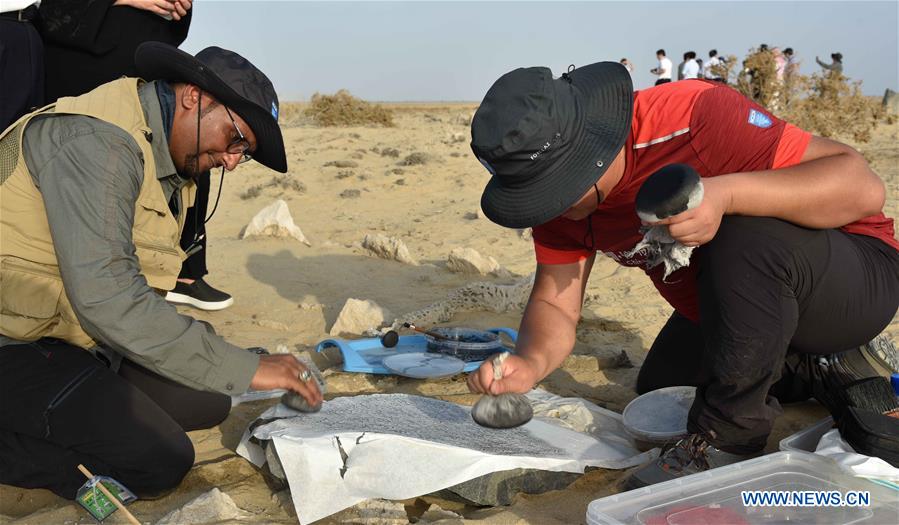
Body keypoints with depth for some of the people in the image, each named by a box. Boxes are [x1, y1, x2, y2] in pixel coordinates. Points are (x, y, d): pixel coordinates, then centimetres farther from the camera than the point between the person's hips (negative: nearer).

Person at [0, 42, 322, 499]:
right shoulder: (97, 140, -22)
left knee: (207, 403, 1)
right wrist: (245, 367, -30)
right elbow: (105, 296, -32)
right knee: (158, 462, -19)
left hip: (81, 337, 10)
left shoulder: (168, 160, 8)